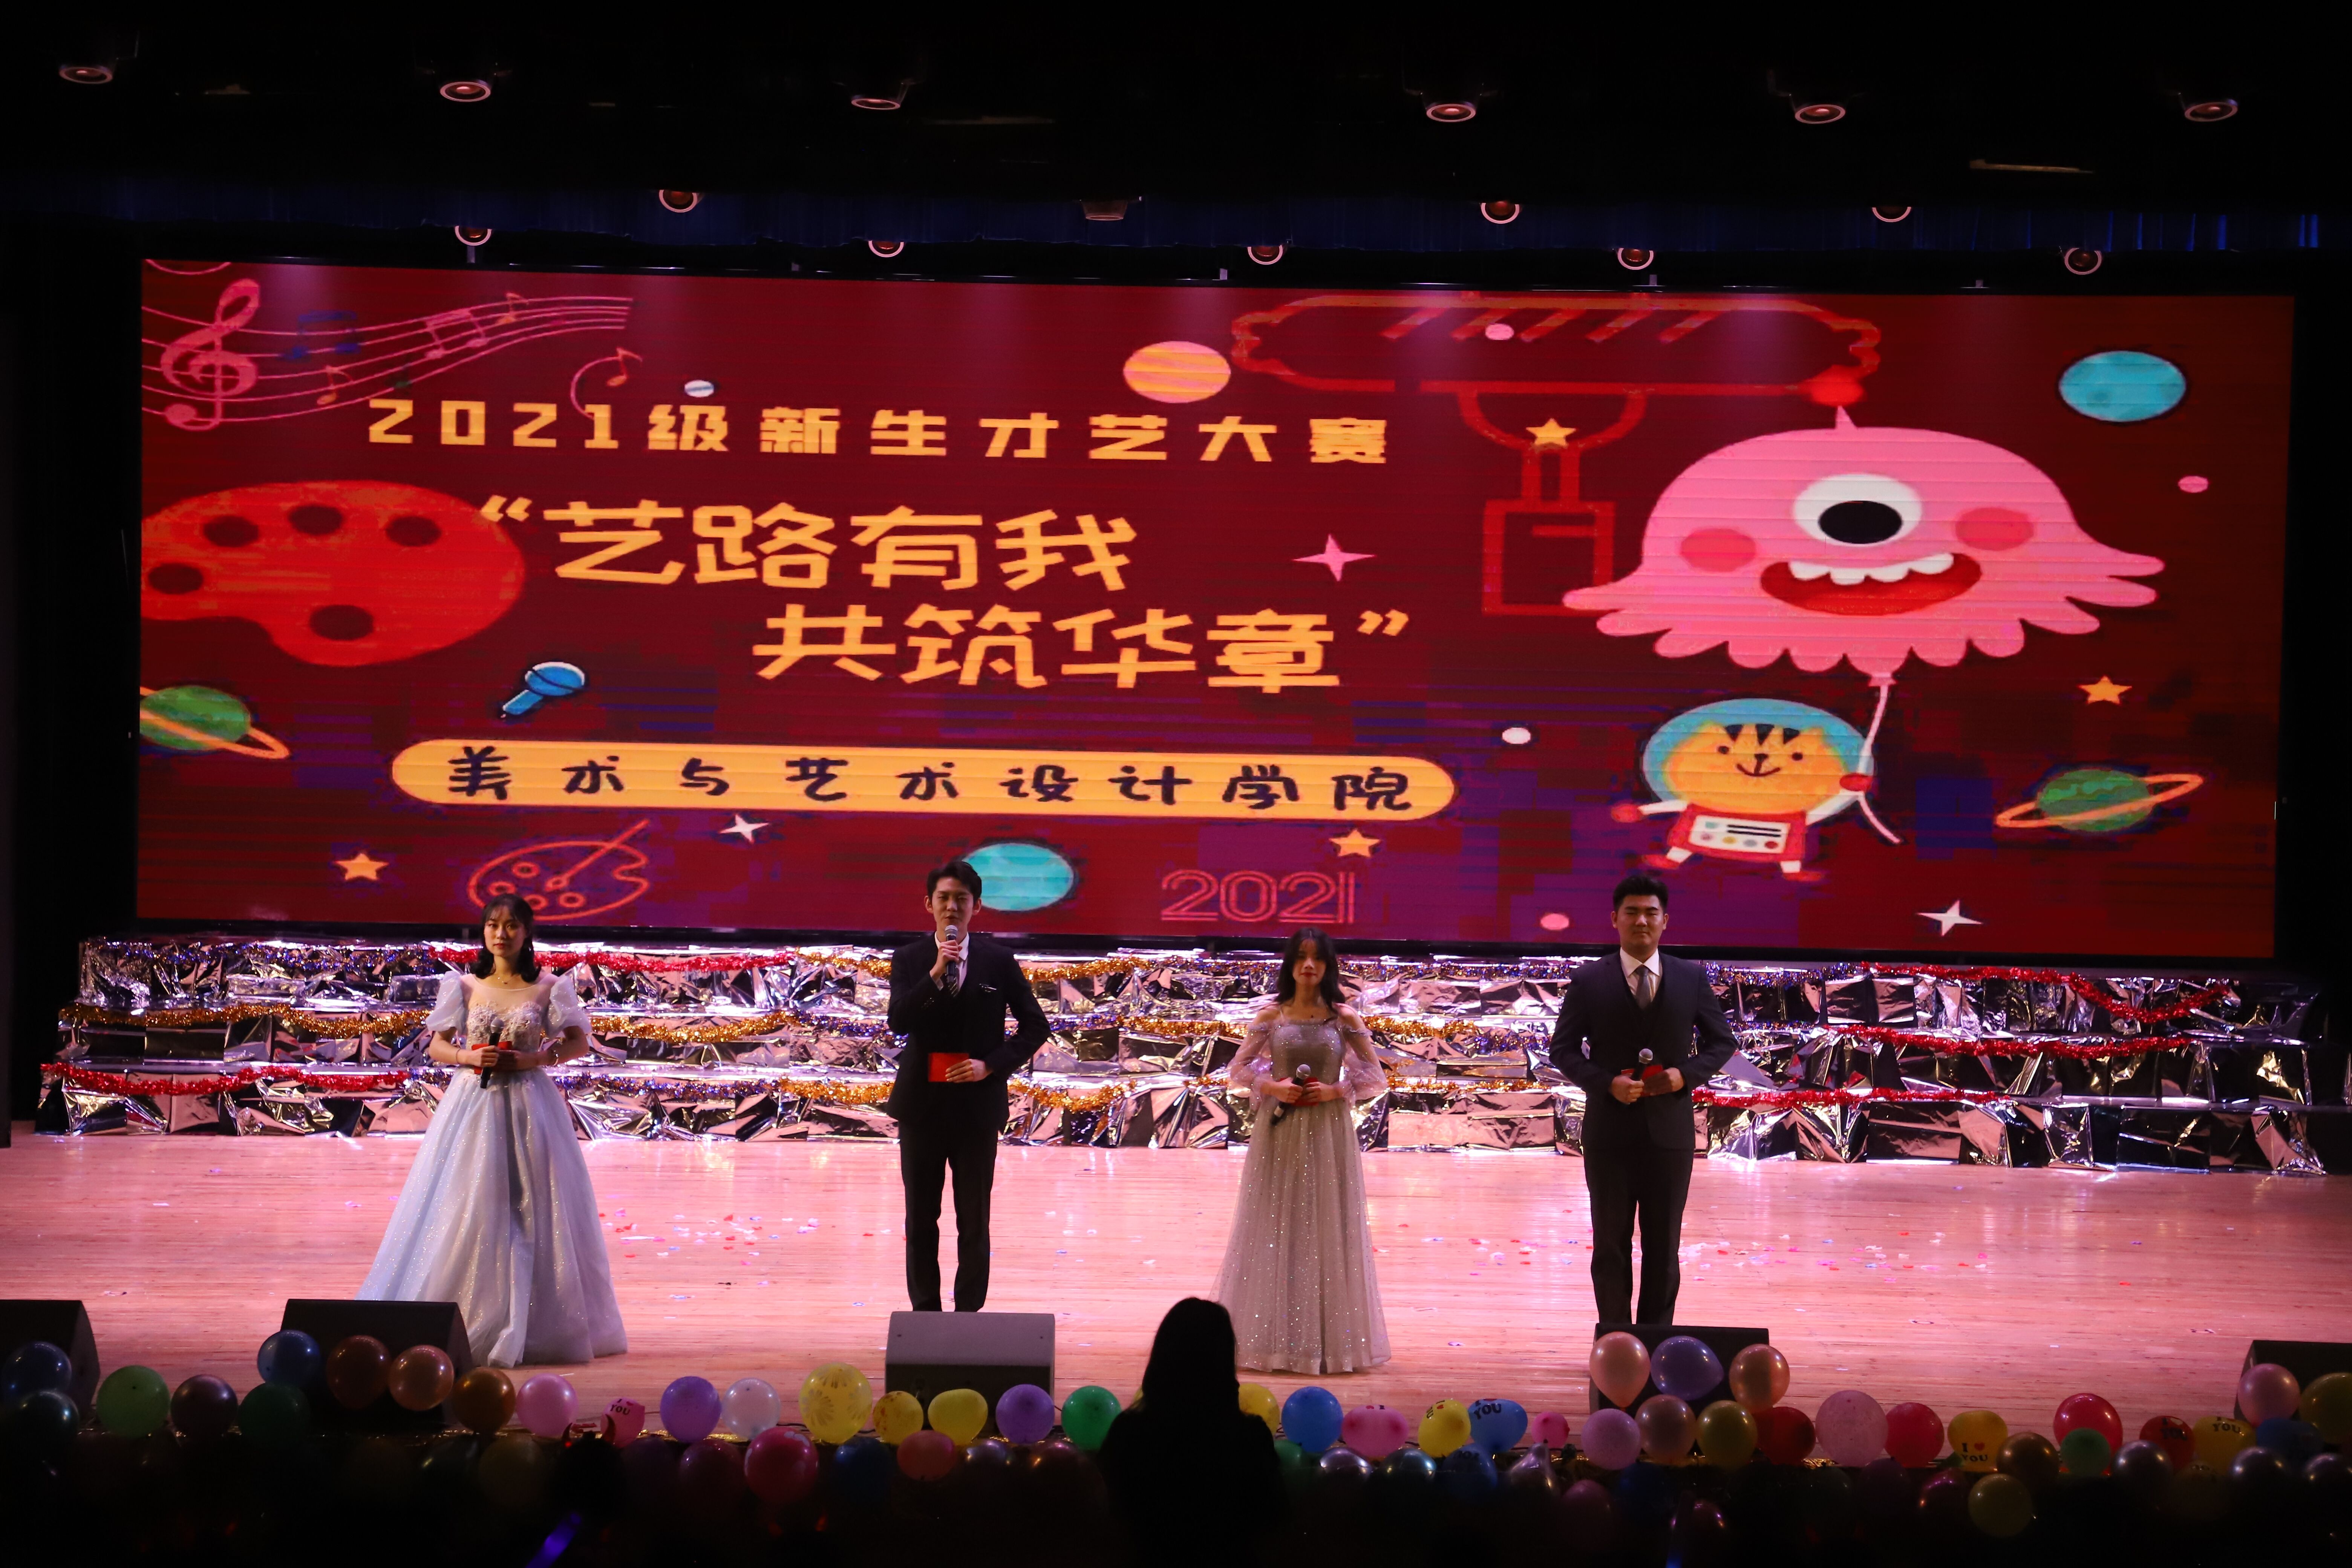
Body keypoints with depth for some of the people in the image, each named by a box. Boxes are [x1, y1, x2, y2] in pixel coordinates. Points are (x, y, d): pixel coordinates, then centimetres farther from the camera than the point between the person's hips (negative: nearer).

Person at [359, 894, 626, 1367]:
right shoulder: (464, 986, 7)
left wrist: (533, 1059, -11)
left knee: (531, 1211, -3)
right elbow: (437, 1047, 8)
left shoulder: (548, 988, 3)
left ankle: (531, 1325, 4)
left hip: (529, 1108, -1)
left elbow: (579, 1043, 3)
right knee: (463, 1211, -2)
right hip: (472, 1104, 1)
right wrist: (468, 1056, -12)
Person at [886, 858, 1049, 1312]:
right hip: (922, 1103, 1)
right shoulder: (909, 960, 0)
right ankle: (925, 1313, 17)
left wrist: (991, 1064, -10)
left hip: (977, 1102, -1)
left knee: (974, 1220, 4)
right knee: (921, 1219, 8)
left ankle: (969, 1314, 13)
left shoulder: (999, 960, -1)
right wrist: (935, 974, -23)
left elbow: (1034, 1025, 2)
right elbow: (898, 1022, -13)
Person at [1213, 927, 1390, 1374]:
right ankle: (1274, 1337, 11)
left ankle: (1329, 1338, 9)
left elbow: (1375, 1078, 4)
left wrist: (1336, 1091, -11)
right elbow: (1239, 1069, 8)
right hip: (1278, 1133, 1)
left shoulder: (1345, 1019, -1)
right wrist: (1272, 1088, -9)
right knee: (1274, 1229, 3)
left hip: (1329, 1133, -1)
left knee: (1328, 1230, 2)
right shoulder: (1270, 1017, 1)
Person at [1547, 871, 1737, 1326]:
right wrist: (1606, 1083, -16)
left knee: (1664, 1247, 8)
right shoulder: (1588, 981, -2)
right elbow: (1563, 1050, 0)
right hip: (1610, 1131, -1)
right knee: (1611, 1245, 6)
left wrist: (1687, 1075, -9)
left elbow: (1722, 1042, 9)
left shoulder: (1692, 978, 3)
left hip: (1669, 1131, 1)